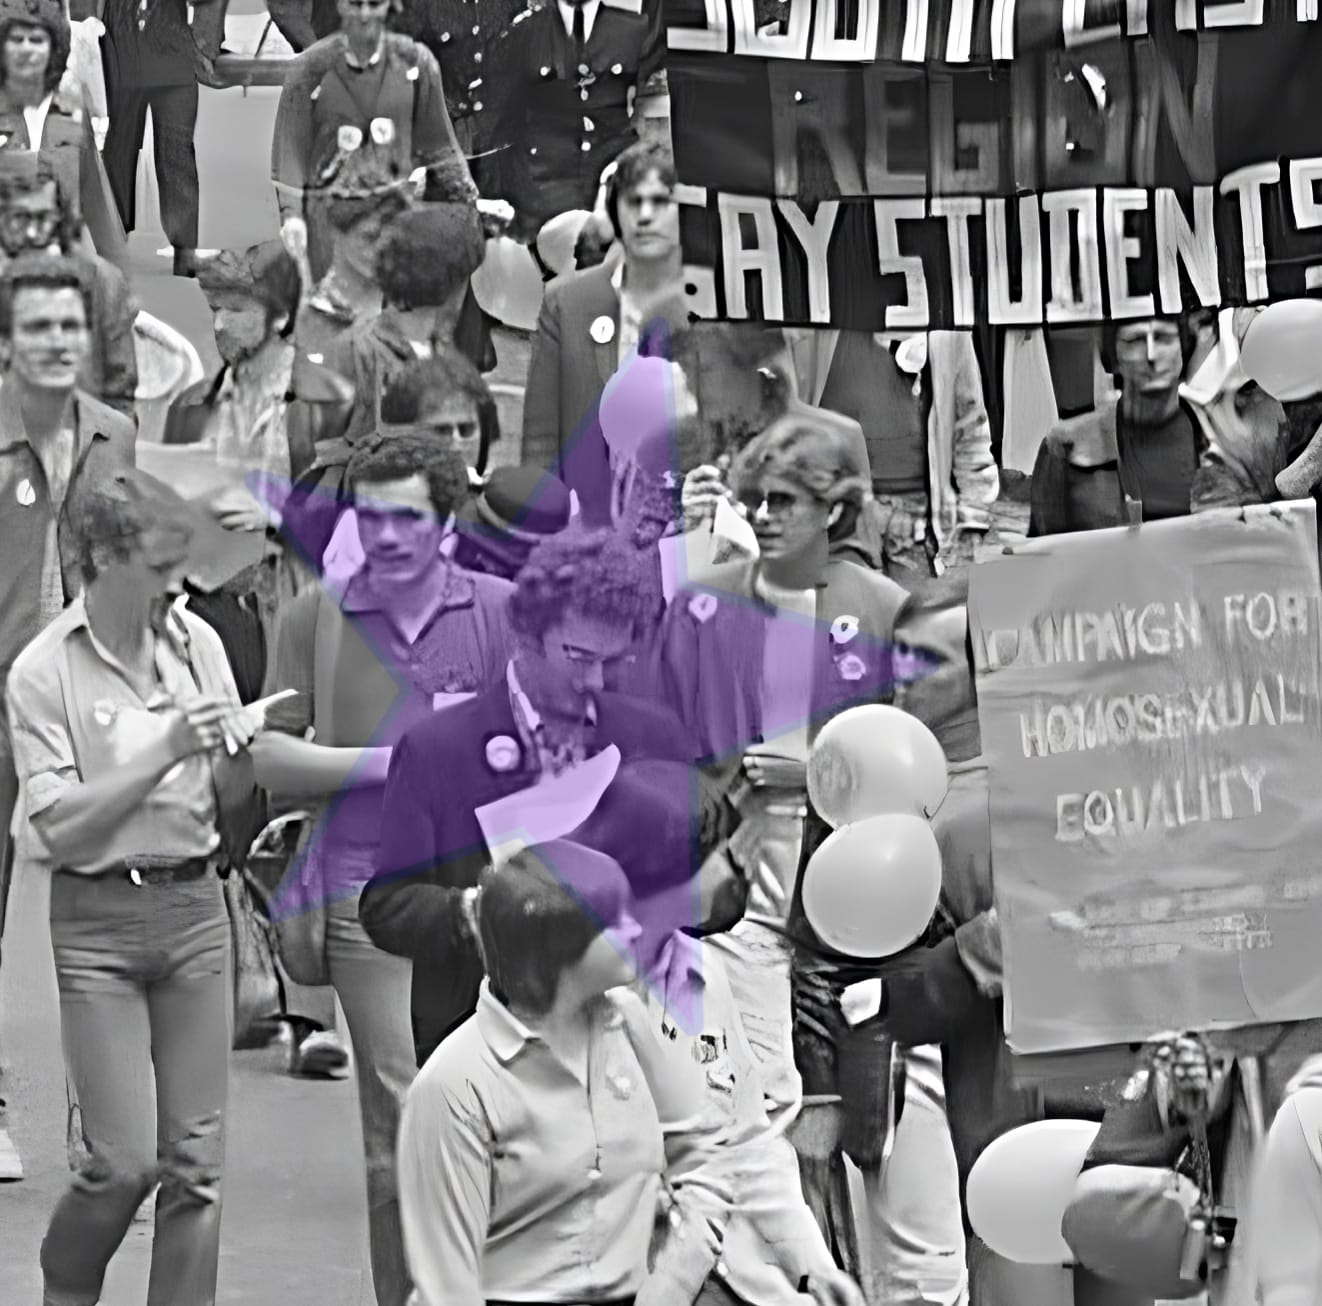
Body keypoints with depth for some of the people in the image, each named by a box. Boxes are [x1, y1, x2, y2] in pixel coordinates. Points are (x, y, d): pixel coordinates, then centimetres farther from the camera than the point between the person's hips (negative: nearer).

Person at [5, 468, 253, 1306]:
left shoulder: (195, 642, 3)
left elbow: (227, 797, 10)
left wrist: (243, 752, -12)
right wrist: (165, 750, -19)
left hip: (195, 906, 4)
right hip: (100, 921, -4)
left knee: (196, 1159, 3)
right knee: (125, 1160, -7)